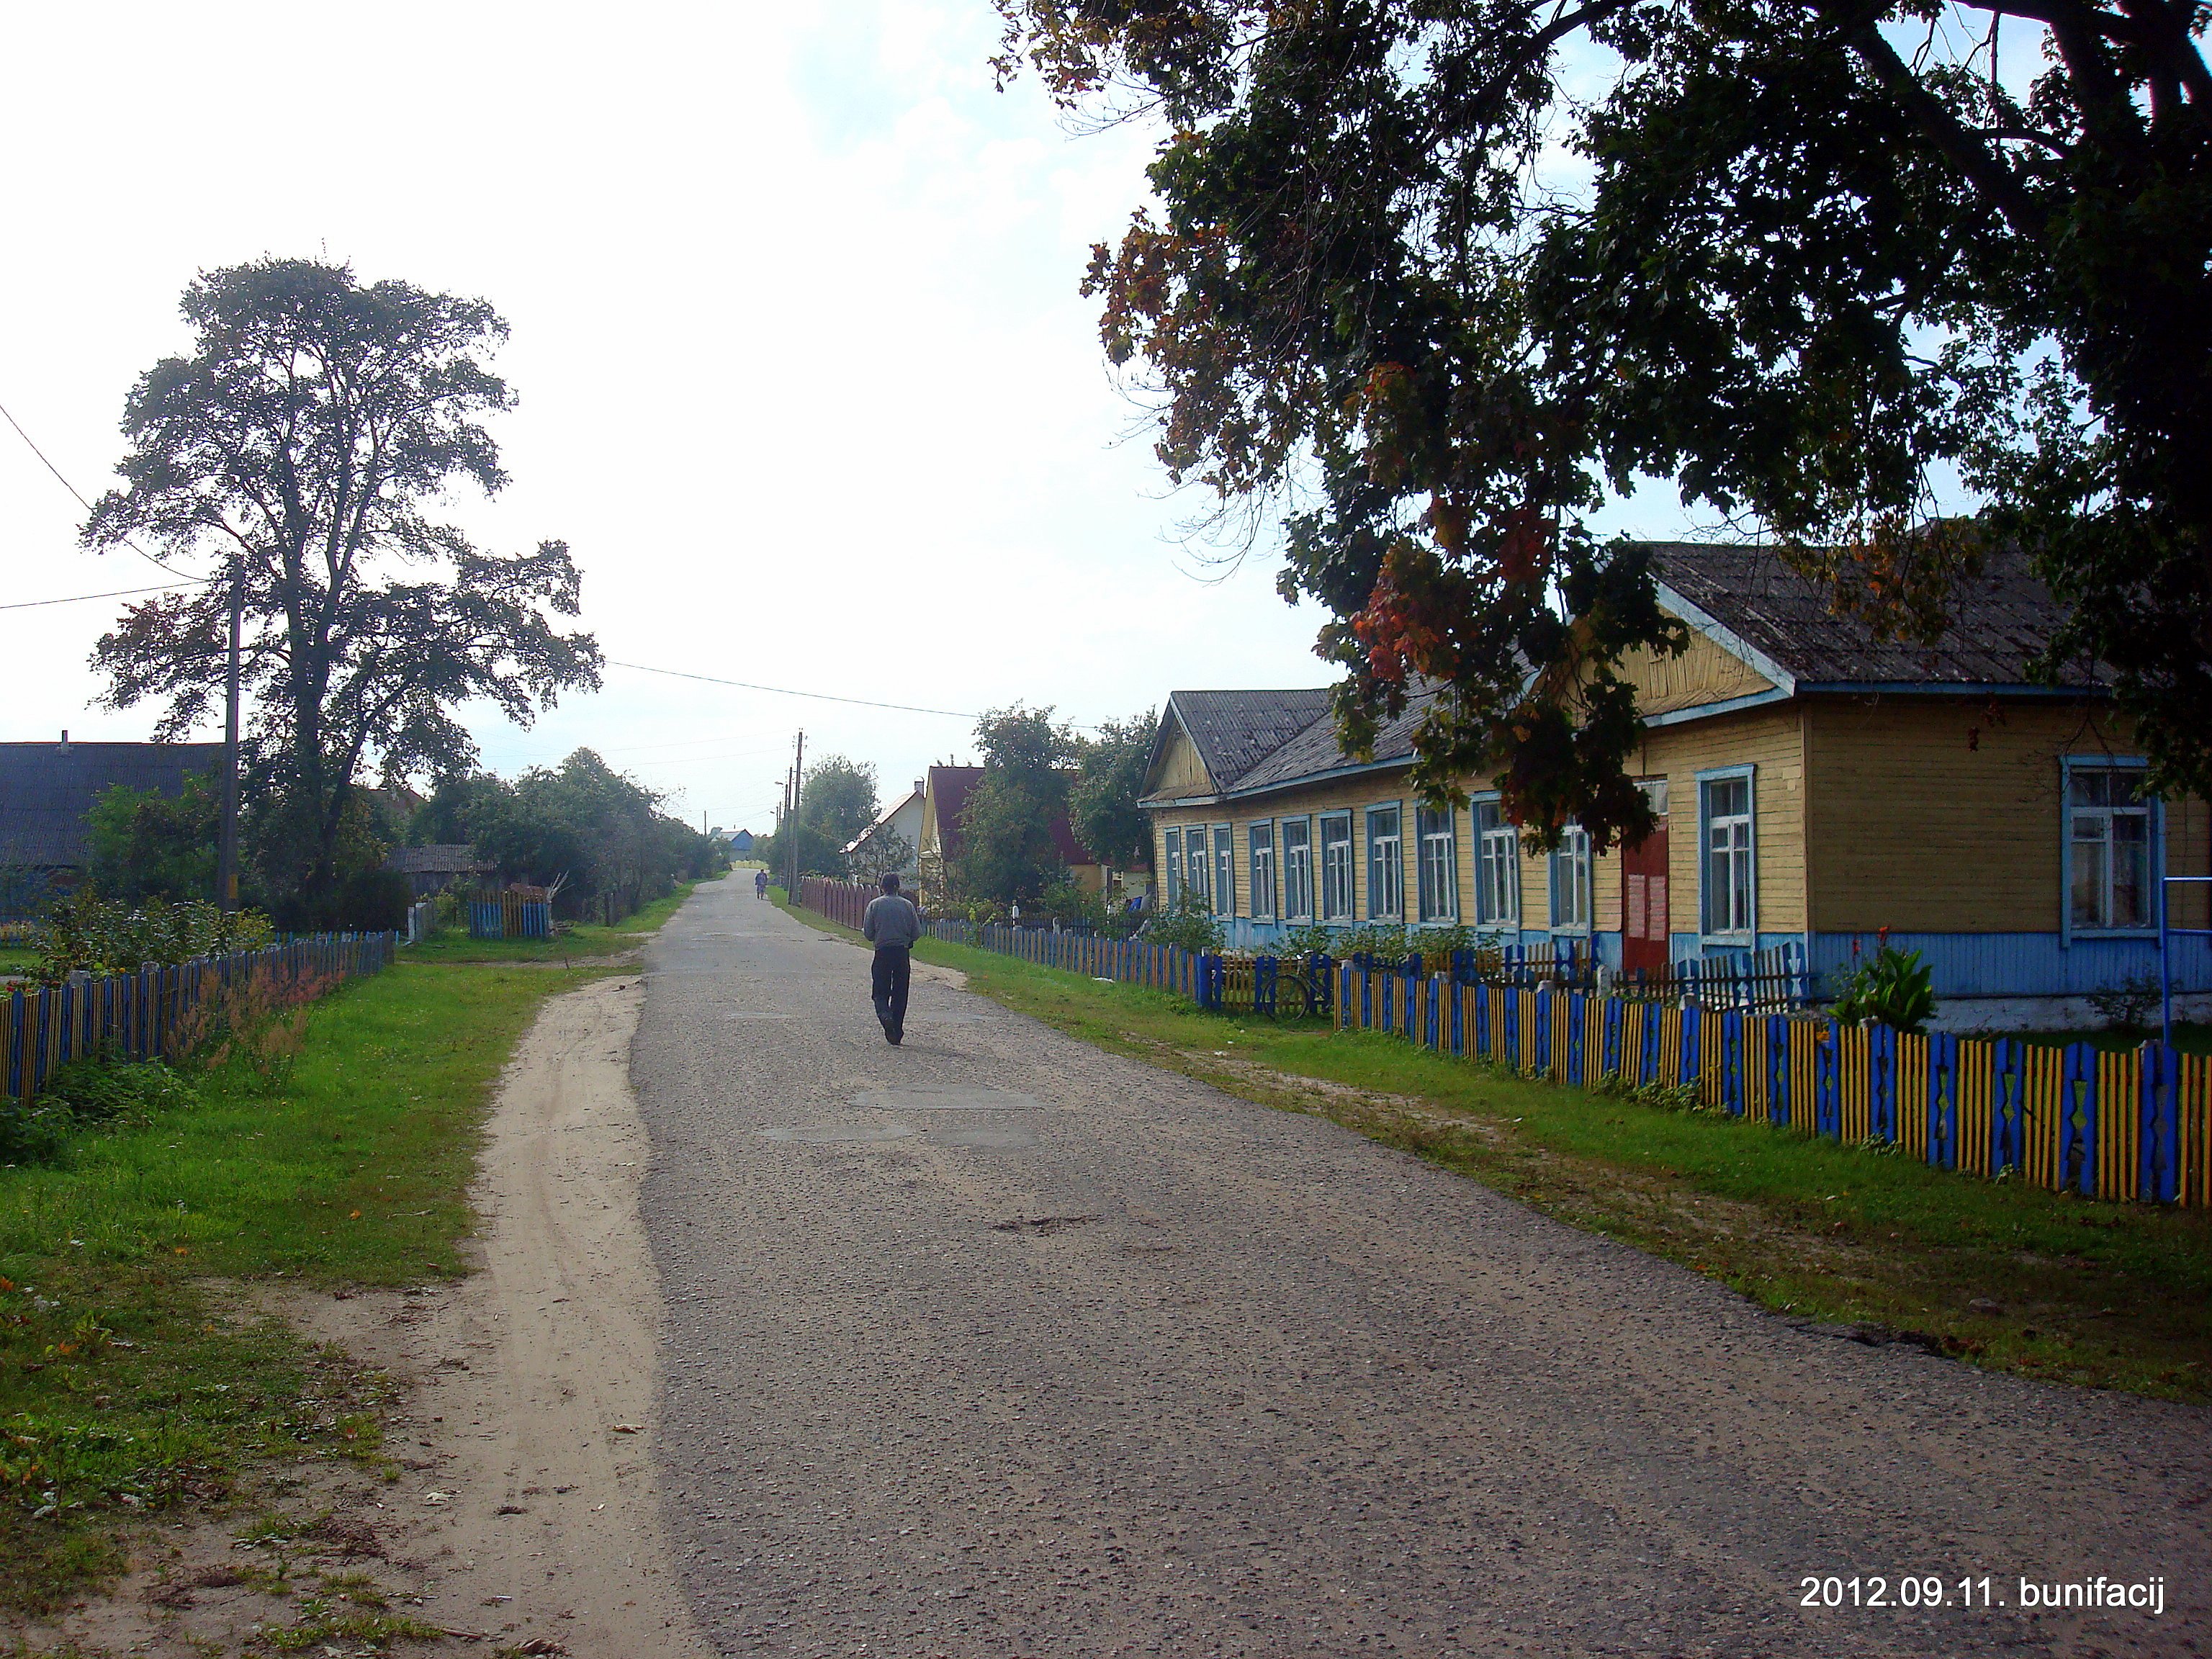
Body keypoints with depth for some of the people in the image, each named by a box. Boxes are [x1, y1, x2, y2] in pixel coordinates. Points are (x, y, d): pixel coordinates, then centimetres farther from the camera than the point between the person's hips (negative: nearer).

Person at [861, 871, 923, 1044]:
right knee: (900, 994, 9)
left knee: (881, 992, 5)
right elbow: (916, 933, 2)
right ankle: (897, 1033, 9)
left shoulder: (875, 904, -1)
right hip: (903, 953, 1)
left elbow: (868, 934, -2)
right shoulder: (907, 905, 1)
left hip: (882, 953, -1)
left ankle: (885, 1015, -26)